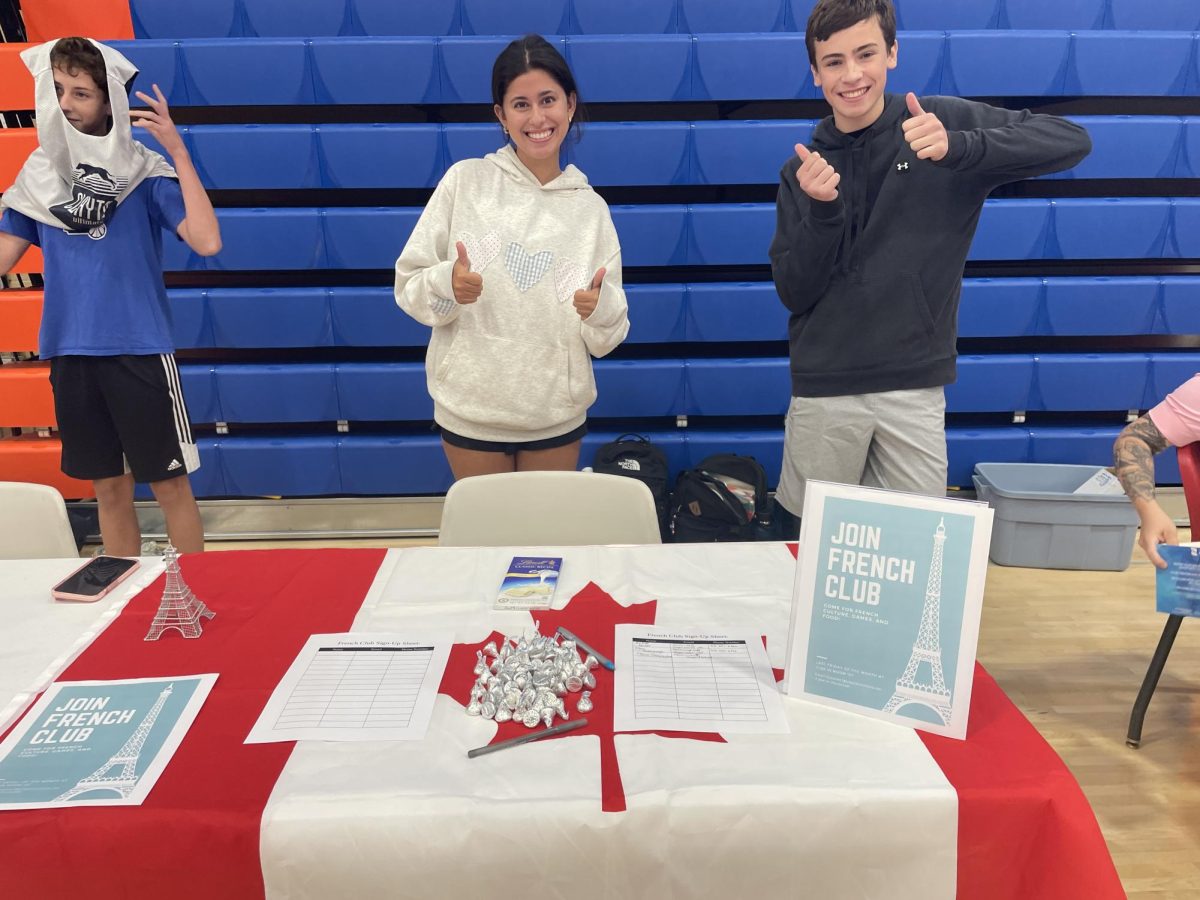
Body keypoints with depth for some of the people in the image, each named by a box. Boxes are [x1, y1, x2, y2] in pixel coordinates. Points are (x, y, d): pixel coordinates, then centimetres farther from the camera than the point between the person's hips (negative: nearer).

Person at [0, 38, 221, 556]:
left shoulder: (146, 172, -7)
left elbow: (207, 242, -21)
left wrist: (179, 153, -22)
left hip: (139, 349, -4)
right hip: (69, 352, 5)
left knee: (170, 484, 3)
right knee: (110, 487, 14)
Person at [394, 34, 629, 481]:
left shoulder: (590, 208, 0)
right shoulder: (465, 180, -4)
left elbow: (606, 338, 1)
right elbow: (408, 285, -3)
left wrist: (602, 307, -20)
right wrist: (446, 283, -23)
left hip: (558, 415, 1)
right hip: (471, 410, -1)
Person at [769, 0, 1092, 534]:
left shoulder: (946, 122, 0)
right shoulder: (804, 169, 4)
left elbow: (1072, 141, -9)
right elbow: (793, 293, -1)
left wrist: (957, 148, -24)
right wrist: (821, 210, -17)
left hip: (915, 386, -1)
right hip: (824, 390, 1)